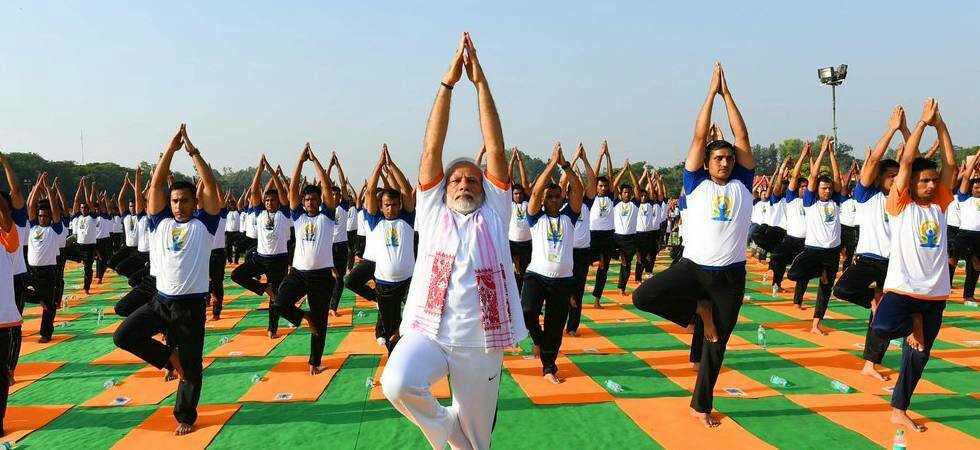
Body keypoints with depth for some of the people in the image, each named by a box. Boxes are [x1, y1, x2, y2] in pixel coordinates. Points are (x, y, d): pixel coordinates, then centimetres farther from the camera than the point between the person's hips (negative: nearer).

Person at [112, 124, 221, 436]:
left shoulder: (203, 224, -2)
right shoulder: (160, 222, 6)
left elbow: (211, 185, -10)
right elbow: (156, 184, 0)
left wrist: (192, 150, -10)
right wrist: (171, 148, -5)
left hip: (190, 305, -3)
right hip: (160, 300, 3)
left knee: (191, 366, 5)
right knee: (123, 335, -12)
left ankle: (185, 417, 25)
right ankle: (169, 357, 10)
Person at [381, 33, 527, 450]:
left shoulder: (493, 214, 9)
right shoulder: (432, 212, 10)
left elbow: (496, 148, 2)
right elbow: (432, 149, 2)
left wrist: (481, 82, -1)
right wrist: (448, 83, -2)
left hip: (480, 341, 1)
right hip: (427, 331, 0)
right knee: (397, 384, -29)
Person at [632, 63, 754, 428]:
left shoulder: (742, 185, 8)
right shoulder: (697, 184, 3)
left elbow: (742, 138, 4)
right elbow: (699, 137, -1)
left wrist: (728, 93, 4)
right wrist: (711, 91, 2)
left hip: (730, 274, 1)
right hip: (692, 266, -1)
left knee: (716, 344, 8)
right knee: (643, 296, -24)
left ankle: (701, 405, 28)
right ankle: (699, 310, 1)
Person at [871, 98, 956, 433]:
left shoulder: (938, 205, 9)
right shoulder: (900, 205, -3)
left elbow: (951, 165, 4)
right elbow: (906, 161, -10)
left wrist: (940, 125, 0)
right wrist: (922, 122, -6)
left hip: (935, 293, 5)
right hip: (902, 288, -5)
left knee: (918, 356, 10)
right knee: (883, 328, -33)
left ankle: (899, 410, 25)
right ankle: (912, 323, 3)